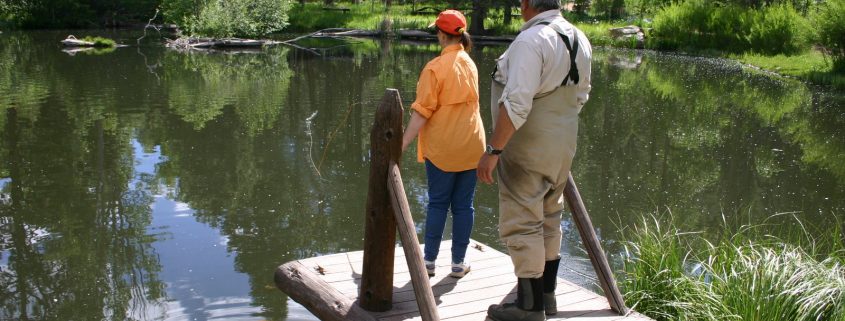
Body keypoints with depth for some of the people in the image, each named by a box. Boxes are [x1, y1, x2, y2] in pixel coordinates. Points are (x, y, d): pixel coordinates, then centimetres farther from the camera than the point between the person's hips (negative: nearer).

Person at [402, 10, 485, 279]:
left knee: (437, 203, 7)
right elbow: (465, 102, 11)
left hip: (442, 147, -4)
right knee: (463, 204, 8)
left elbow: (422, 112, -17)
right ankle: (459, 262, 14)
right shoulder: (470, 64, 6)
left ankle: (429, 261, 12)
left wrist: (402, 145, -16)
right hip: (471, 145, 4)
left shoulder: (435, 67, -12)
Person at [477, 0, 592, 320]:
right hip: (562, 146, 9)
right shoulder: (579, 38, 6)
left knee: (521, 225, 0)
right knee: (548, 219, 19)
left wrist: (493, 150, -25)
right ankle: (546, 294, 31)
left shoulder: (531, 40, -22)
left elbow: (516, 103, -29)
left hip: (528, 149, -9)